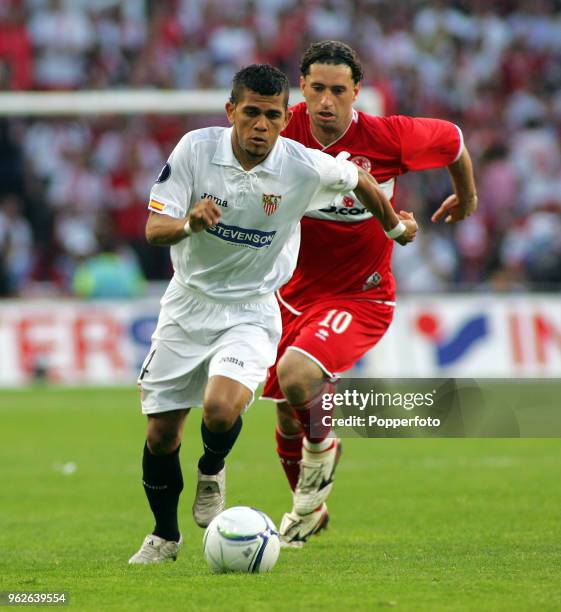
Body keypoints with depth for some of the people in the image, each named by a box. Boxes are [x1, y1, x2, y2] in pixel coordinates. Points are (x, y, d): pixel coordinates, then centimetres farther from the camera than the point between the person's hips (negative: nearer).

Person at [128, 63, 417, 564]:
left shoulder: (306, 168, -16)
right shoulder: (196, 148, -14)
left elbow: (360, 180, 6)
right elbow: (154, 228, -14)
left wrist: (396, 226, 22)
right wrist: (190, 223, -36)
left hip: (251, 311, -2)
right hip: (188, 301, 2)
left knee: (220, 407, -28)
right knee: (161, 432, 4)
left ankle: (213, 470, 8)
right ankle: (165, 535, 30)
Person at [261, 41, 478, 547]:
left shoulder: (385, 138, -17)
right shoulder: (286, 132, -12)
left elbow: (451, 139, 3)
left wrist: (467, 196, 21)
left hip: (360, 297, -4)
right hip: (296, 292, 4)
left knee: (295, 374, -31)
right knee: (287, 419, 14)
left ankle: (321, 448, 1)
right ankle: (309, 508, 42)